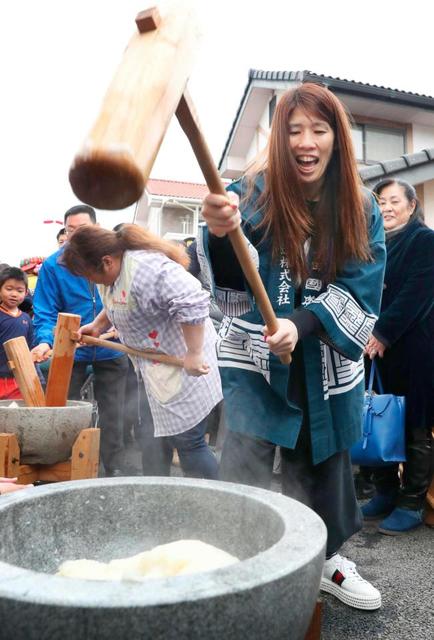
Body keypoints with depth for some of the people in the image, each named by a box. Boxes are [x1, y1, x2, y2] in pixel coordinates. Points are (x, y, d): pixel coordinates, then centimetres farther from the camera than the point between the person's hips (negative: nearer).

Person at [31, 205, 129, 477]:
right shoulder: (53, 265, -10)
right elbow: (46, 312, -10)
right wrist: (45, 341, -27)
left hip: (111, 350, 1)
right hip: (70, 351, 0)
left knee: (112, 414, 10)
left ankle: (114, 468, 24)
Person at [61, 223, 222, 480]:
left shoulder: (146, 269, -28)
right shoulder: (113, 272, 5)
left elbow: (192, 303, -34)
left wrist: (193, 354, -30)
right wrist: (97, 325, 10)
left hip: (181, 365, -10)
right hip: (153, 368, 10)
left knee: (187, 441, -4)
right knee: (153, 439, 17)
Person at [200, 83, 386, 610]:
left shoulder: (360, 210, -1)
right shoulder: (256, 191, -9)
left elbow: (361, 289, -7)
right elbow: (234, 284, -20)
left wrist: (300, 324, -24)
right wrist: (221, 235, -43)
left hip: (326, 366, 3)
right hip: (256, 359, -3)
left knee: (320, 464, 18)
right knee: (244, 475, -10)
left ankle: (326, 558, 41)